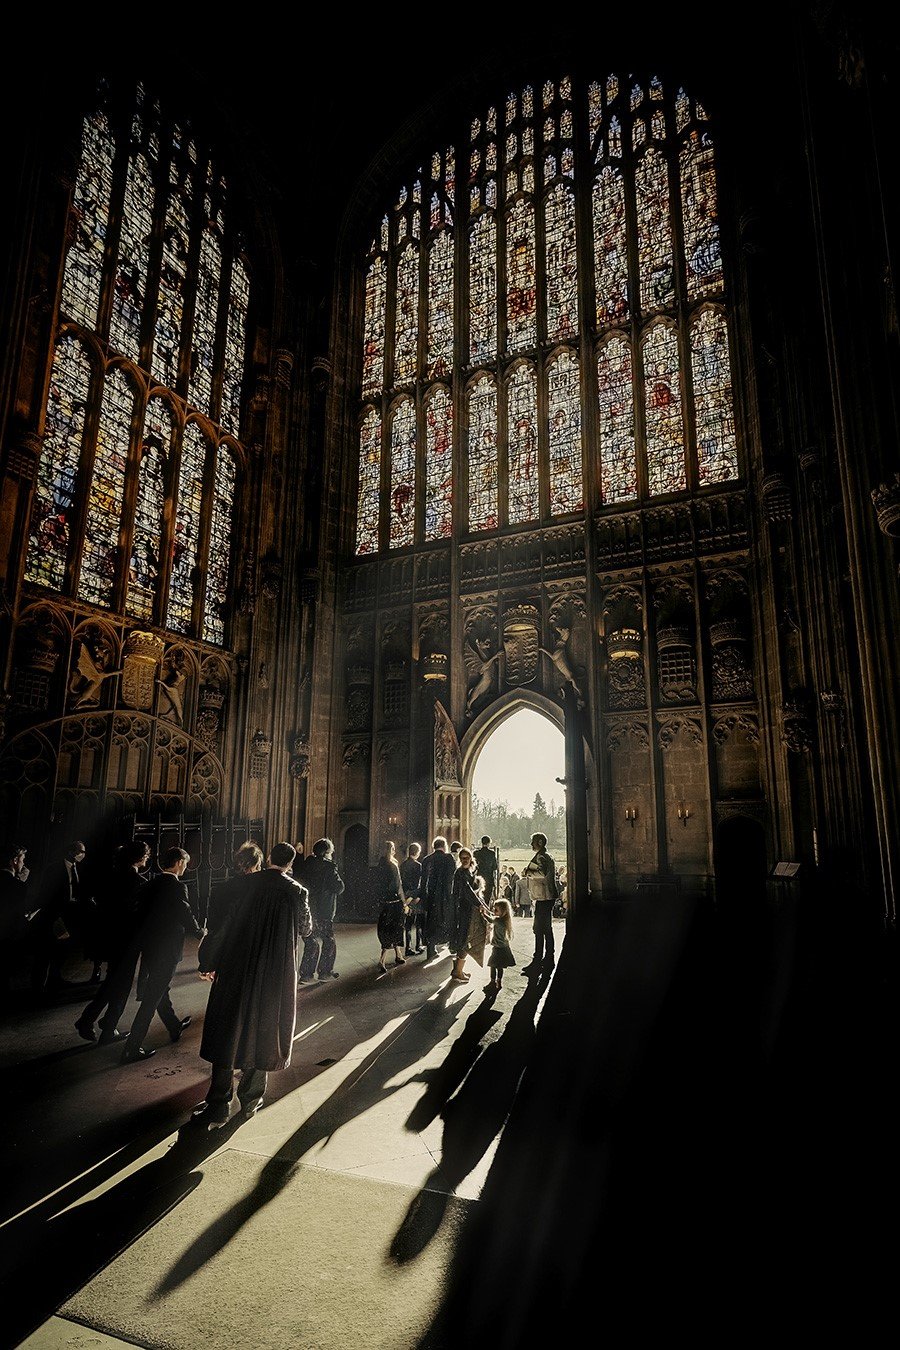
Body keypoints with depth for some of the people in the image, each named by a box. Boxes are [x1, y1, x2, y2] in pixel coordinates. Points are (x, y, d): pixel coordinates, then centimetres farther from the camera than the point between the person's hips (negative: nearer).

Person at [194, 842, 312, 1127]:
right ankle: (251, 1100, 25)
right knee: (263, 1031, 16)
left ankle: (218, 1106, 13)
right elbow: (306, 929, 8)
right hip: (277, 974, 1)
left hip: (238, 970, -1)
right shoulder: (296, 892, -6)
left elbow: (223, 924, -8)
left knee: (228, 1032, 11)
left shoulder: (246, 884, -8)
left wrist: (209, 962, 0)